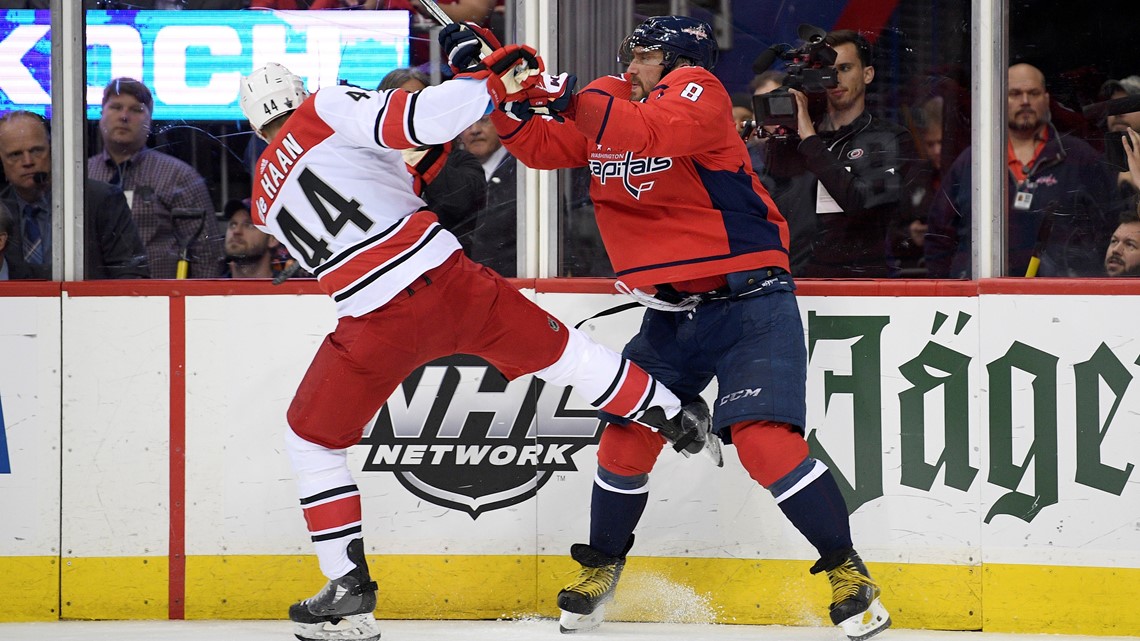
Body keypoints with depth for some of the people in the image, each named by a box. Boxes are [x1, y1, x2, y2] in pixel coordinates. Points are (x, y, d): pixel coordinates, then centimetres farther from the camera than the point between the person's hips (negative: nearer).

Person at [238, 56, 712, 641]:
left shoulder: (266, 200, 17)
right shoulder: (325, 110, 4)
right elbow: (412, 121, -13)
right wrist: (494, 83, -7)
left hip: (379, 324, 0)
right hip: (450, 281, 0)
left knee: (313, 438, 19)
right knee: (554, 349, 24)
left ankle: (349, 585, 12)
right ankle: (675, 417, 41)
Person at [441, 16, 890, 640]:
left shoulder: (699, 90, -13)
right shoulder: (609, 101, 8)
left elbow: (652, 133, -31)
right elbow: (540, 145, 11)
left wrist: (567, 100, -34)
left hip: (750, 302, -7)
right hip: (673, 314, 7)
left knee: (763, 441, -19)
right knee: (627, 437, 3)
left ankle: (847, 572, -8)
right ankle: (602, 565, 26)